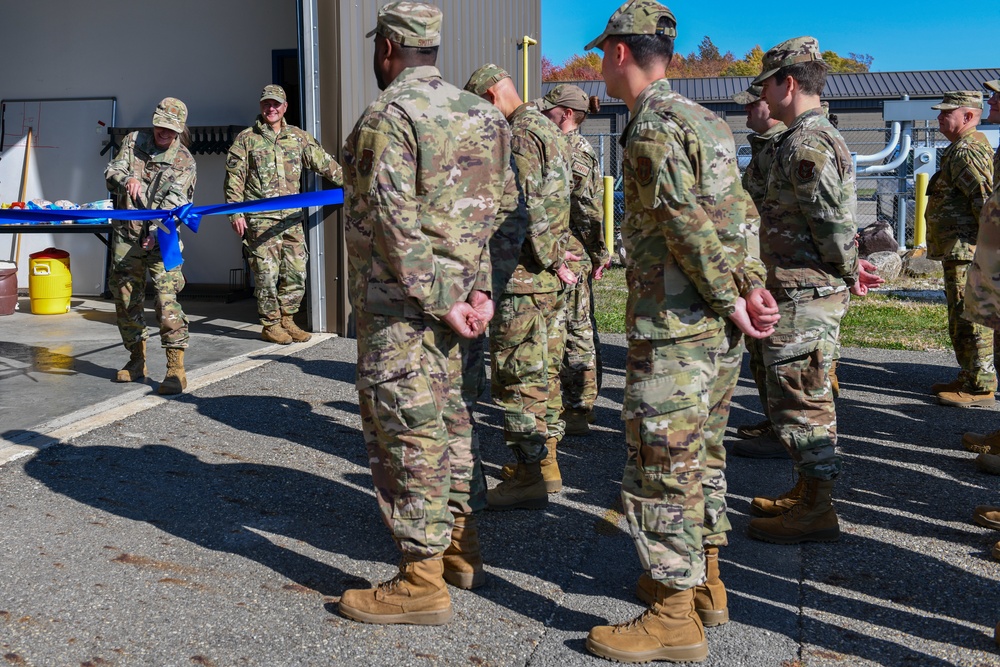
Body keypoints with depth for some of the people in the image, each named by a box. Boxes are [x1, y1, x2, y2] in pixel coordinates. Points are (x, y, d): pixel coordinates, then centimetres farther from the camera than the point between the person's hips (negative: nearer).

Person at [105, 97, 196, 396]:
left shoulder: (185, 161, -2)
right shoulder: (134, 141, 8)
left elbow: (173, 202, -13)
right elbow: (111, 172, 2)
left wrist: (156, 230, -29)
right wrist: (127, 179, -22)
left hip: (160, 238, -4)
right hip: (126, 235, 4)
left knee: (167, 299, -16)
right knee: (125, 299, 10)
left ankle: (176, 368, -15)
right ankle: (137, 360, 26)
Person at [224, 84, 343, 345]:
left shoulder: (299, 137, 13)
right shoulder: (246, 139, 4)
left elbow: (325, 163, 15)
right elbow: (234, 179, 1)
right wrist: (235, 213, -7)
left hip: (292, 217, 4)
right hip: (260, 219, -4)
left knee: (296, 272, 4)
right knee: (267, 273, -3)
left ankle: (287, 320, 19)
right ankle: (270, 325, 9)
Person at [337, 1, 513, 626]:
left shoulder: (388, 115, -14)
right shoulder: (479, 113, 11)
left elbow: (396, 223, -21)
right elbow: (498, 210, 10)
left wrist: (439, 302, -18)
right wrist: (480, 289, 7)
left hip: (400, 301, -8)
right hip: (456, 288, 9)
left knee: (405, 432, -2)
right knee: (447, 418, 18)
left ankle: (422, 582, 4)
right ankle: (463, 549, 29)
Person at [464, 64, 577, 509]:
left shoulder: (519, 134, -13)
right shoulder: (548, 129, 19)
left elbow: (526, 208, -21)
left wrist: (549, 259, -14)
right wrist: (554, 255, 16)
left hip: (524, 275, -10)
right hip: (550, 276, 10)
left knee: (517, 372, -5)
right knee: (543, 368, 15)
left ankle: (530, 476, -2)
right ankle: (546, 462, 24)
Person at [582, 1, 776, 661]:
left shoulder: (653, 127, -15)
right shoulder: (707, 120, 15)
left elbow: (689, 226, -20)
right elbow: (740, 213, 12)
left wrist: (731, 301, -13)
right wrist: (752, 285, 5)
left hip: (672, 330, -10)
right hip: (719, 332, 10)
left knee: (662, 469, -3)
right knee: (701, 457, 19)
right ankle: (703, 580, 31)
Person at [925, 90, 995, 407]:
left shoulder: (967, 150, -15)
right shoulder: (961, 148, 20)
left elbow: (986, 199, -24)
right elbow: (980, 199, 26)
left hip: (966, 250, -11)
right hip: (957, 248, 11)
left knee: (969, 318, -7)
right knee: (962, 316, 17)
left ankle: (980, 386, -2)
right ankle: (969, 378, 26)